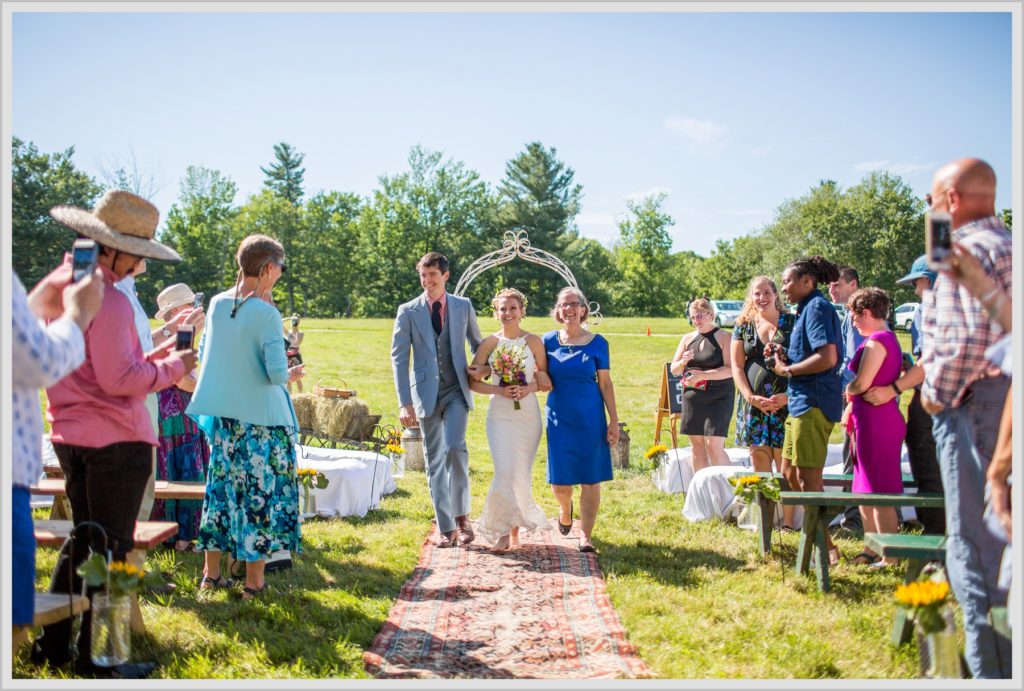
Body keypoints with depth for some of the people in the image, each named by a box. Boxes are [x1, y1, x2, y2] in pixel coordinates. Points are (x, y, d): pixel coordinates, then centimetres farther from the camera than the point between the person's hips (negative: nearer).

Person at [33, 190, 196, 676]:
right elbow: (119, 379, -22)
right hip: (115, 442, -9)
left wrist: (146, 360, 14)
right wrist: (171, 367, -9)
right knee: (110, 549, 2)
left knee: (82, 540, 21)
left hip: (70, 435, 9)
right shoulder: (106, 299, -20)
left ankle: (53, 644, 27)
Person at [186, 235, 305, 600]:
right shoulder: (266, 314, -17)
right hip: (260, 417, -6)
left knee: (221, 487, 15)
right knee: (260, 490, 4)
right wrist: (289, 375, 2)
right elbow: (276, 373, -20)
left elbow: (203, 356, 12)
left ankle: (211, 572, 24)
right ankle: (254, 580, 9)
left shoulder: (217, 304, 2)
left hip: (223, 416, 6)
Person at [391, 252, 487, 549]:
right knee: (434, 461, 3)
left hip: (457, 391, 0)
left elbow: (477, 344, 20)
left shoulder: (463, 306, 6)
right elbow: (398, 357, -2)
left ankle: (462, 516, -1)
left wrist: (484, 368, -2)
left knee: (454, 448, -19)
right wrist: (405, 402, -9)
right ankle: (446, 529, 11)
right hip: (426, 393, 0)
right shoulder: (408, 311, 1)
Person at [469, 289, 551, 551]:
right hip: (500, 413, -1)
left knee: (521, 474, 5)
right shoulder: (489, 343, 1)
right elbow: (473, 381, 2)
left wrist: (529, 388, -13)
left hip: (528, 413, 1)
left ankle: (514, 531, 20)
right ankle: (503, 531, 0)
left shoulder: (533, 341, 1)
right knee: (505, 472, -13)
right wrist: (499, 390, -12)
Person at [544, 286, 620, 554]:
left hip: (590, 418, -1)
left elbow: (605, 384, 2)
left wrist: (614, 420, -2)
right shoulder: (549, 341, 3)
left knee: (591, 479, -1)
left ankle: (586, 536, 8)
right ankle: (565, 508, 37)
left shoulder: (597, 342, 0)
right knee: (560, 481, 3)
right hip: (559, 418, 1)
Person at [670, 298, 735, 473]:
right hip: (692, 398, 6)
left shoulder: (723, 338, -4)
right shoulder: (688, 339, 12)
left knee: (714, 445, -12)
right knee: (697, 445, 9)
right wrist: (683, 362, -9)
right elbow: (674, 369, 13)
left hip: (718, 398, -6)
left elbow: (730, 369, -13)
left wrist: (703, 375, -22)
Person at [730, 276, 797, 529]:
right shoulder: (743, 326, 11)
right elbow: (736, 366, 8)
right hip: (753, 402, 3)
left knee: (784, 462, -5)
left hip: (785, 402, -3)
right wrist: (751, 397, -6)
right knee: (759, 460, 3)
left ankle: (788, 521, -1)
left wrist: (788, 395, -13)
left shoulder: (791, 323, 4)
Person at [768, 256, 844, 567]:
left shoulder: (817, 307, -13)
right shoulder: (807, 309, 19)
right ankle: (823, 542, 26)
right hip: (802, 402, 11)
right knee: (790, 472, 17)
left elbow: (828, 357, -23)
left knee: (808, 477, -6)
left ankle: (826, 548, 2)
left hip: (814, 402, -11)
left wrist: (787, 370, -13)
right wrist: (785, 356, 7)